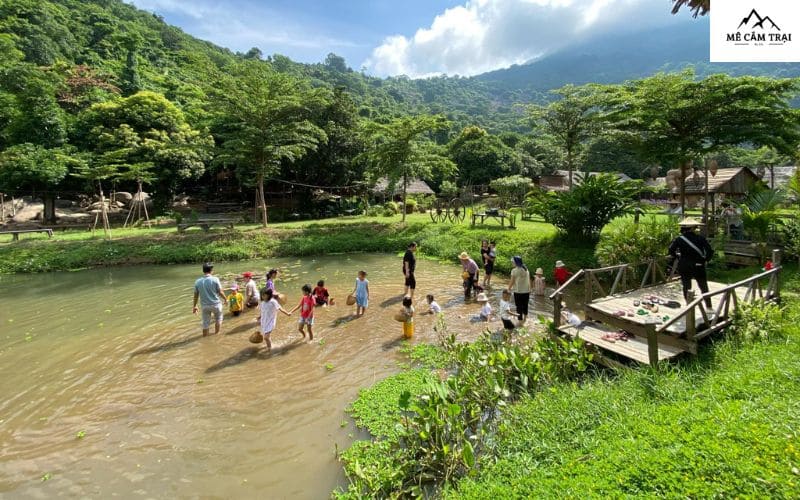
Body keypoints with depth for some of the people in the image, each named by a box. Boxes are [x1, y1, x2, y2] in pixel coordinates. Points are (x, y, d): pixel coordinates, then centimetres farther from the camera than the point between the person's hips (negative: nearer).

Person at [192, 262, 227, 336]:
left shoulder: (198, 281, -4)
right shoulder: (215, 279, -15)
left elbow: (196, 295, 4)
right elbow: (220, 292, -10)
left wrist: (194, 306, 16)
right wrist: (225, 299, 7)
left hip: (204, 305, 2)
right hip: (215, 304, -2)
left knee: (205, 324, 13)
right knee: (218, 319, 23)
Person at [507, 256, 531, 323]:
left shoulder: (514, 270, -13)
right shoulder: (526, 269, 5)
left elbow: (512, 281, -10)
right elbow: (529, 280, 8)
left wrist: (509, 288, 6)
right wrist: (529, 288, 18)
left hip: (518, 291, -6)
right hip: (527, 291, 6)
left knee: (519, 306, 5)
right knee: (525, 305, 19)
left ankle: (520, 320, 11)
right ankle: (524, 319, 31)